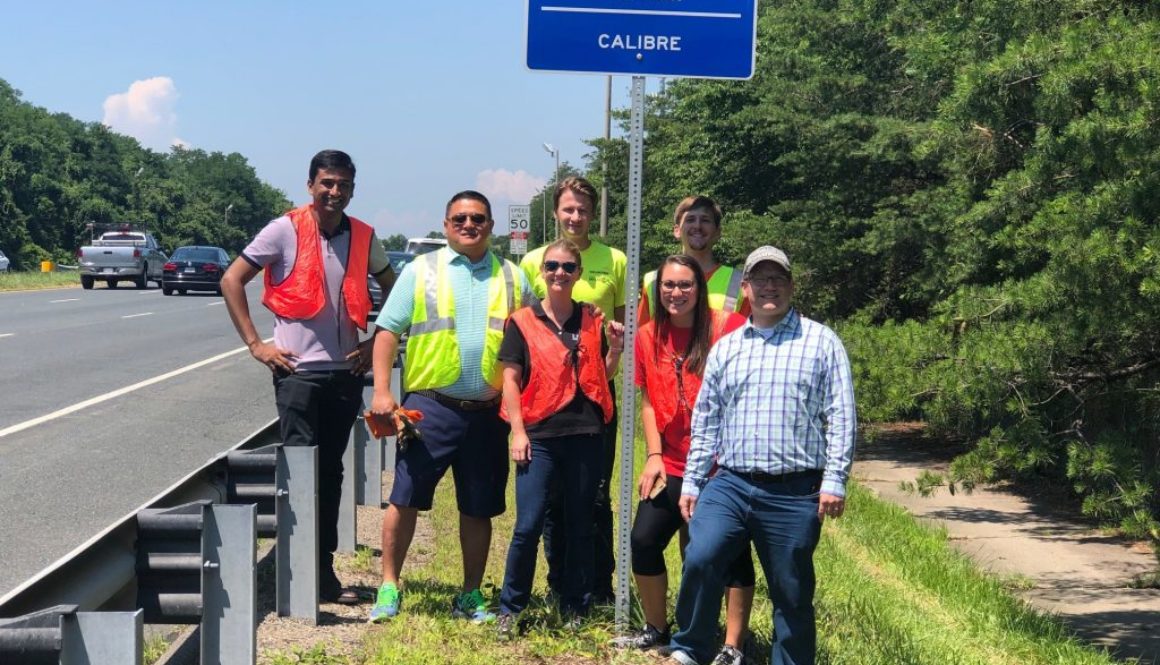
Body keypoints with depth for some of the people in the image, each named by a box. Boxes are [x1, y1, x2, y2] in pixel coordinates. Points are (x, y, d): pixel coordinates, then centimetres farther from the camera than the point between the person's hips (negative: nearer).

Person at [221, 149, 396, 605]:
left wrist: (377, 341, 9)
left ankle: (324, 570, 18)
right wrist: (255, 344, -8)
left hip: (345, 371, 4)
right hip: (298, 368, -4)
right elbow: (232, 280, -4)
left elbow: (394, 290, 20)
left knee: (331, 472, 10)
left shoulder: (364, 238, 5)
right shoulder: (286, 230, -6)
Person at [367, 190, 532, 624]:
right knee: (405, 498, -3)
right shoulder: (420, 271, 5)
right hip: (430, 405, -2)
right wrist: (381, 391, -9)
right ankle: (389, 588, 9)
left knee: (479, 509, 8)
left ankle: (470, 597, 20)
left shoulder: (513, 278, 11)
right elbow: (389, 331, 1)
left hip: (488, 412, 2)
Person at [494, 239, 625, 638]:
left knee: (580, 527, 8)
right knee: (528, 526, -6)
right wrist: (517, 432, -7)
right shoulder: (523, 322, 3)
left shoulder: (592, 322, 11)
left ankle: (574, 609, 19)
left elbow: (602, 376, 16)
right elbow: (510, 379, 1)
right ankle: (510, 609, 5)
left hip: (586, 435, 3)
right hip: (539, 436, -3)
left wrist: (615, 349, -3)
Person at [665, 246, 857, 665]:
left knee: (792, 594, 5)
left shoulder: (822, 342, 3)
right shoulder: (724, 348, 14)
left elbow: (841, 417, -1)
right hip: (729, 484, 2)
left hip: (795, 492, -2)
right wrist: (691, 482, 13)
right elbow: (705, 421, 17)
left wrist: (834, 481, -9)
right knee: (700, 558, -19)